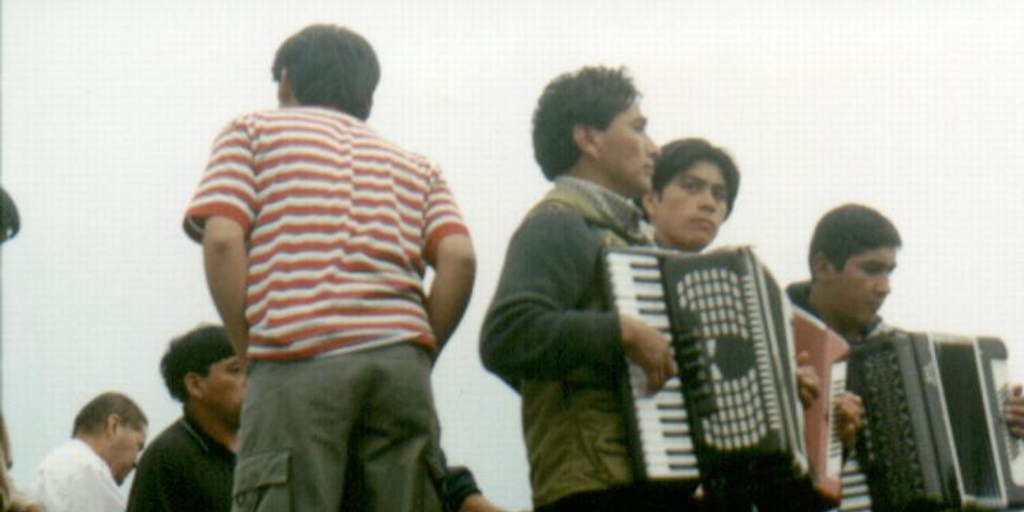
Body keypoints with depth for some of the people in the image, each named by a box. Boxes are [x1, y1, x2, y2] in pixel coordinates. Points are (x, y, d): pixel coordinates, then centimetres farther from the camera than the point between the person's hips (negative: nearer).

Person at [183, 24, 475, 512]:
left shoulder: (253, 131, 18)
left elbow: (222, 239, 0)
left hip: (298, 362, -3)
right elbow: (458, 258, 7)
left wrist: (248, 346, 5)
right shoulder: (415, 165, 26)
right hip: (400, 364, 3)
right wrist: (420, 353, 11)